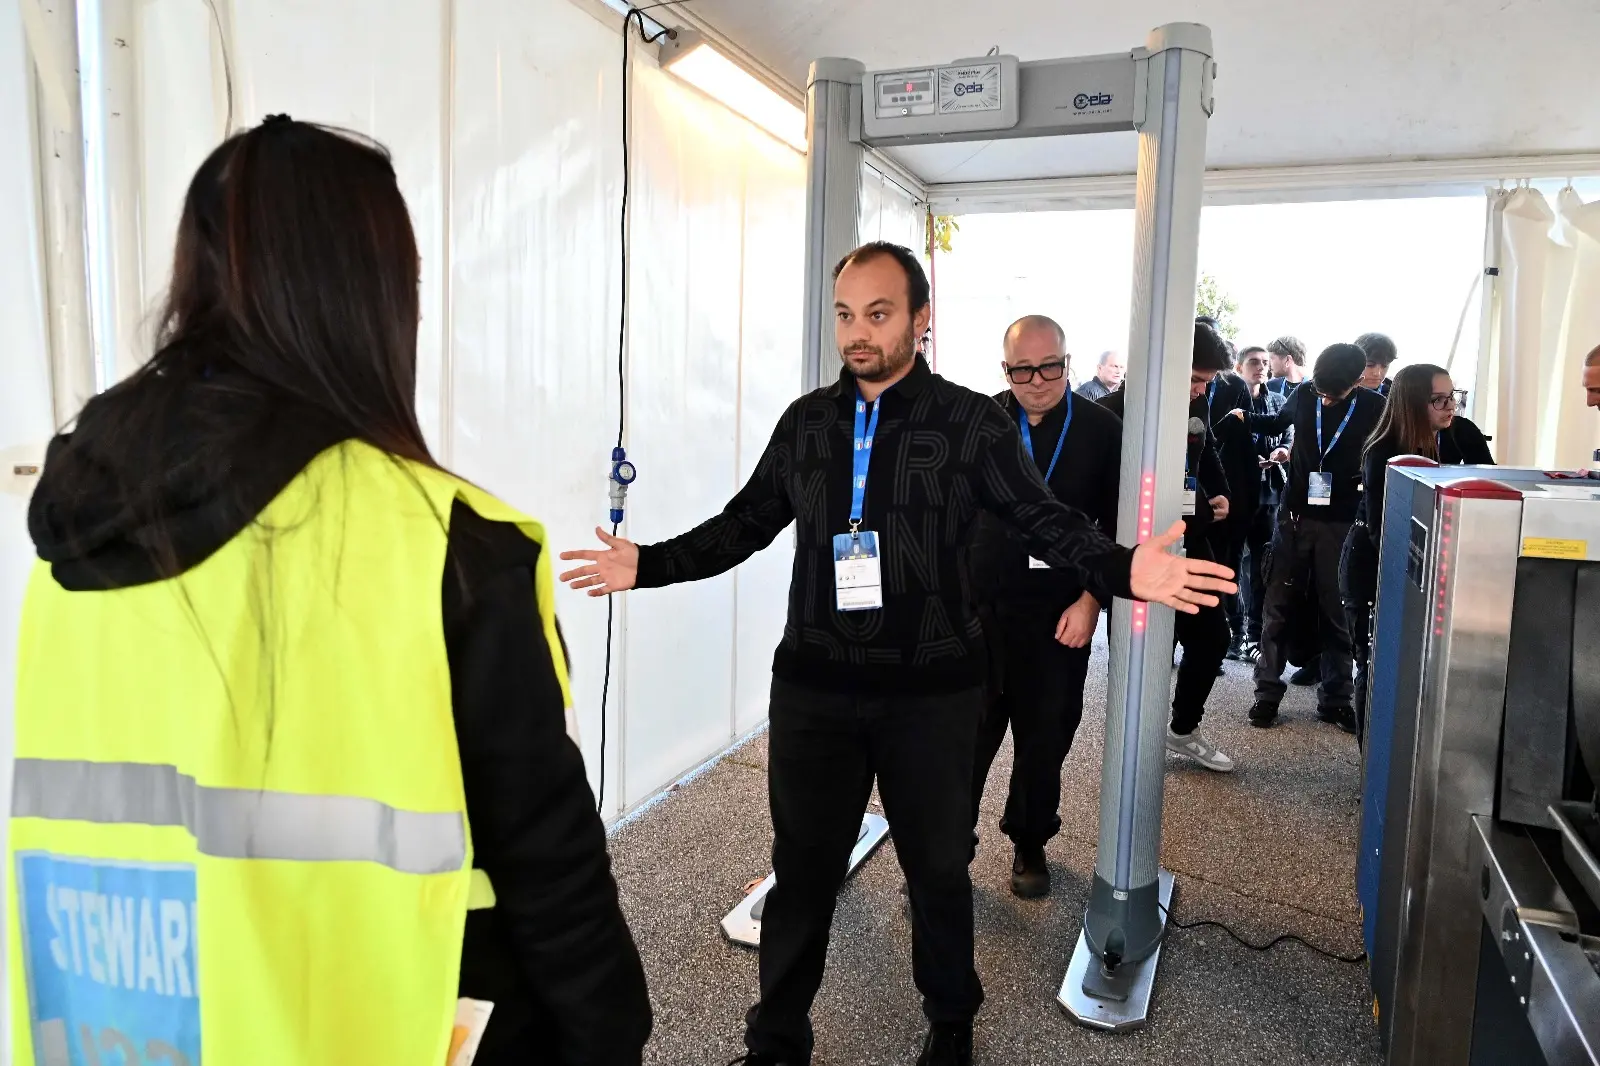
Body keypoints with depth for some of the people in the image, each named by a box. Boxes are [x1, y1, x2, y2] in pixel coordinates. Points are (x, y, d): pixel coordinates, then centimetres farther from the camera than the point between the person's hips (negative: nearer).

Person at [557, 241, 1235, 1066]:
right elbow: (745, 524, 10)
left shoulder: (972, 422, -4)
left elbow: (1046, 522, -7)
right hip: (813, 688, 2)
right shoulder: (805, 420, 6)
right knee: (802, 868, 14)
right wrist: (649, 564, 1)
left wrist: (1121, 570, -26)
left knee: (938, 870, 17)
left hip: (930, 692, -2)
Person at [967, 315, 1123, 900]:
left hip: (1060, 615, 0)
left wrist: (1090, 601, -6)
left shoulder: (1102, 430, -3)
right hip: (976, 606, 0)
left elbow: (1117, 528, 0)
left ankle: (1029, 843, 33)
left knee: (1044, 738, 13)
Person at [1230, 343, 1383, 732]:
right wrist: (1245, 418, 6)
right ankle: (1267, 692, 12)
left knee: (1336, 613, 6)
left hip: (1341, 523, -1)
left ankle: (1335, 699, 18)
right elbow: (1277, 422, 20)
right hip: (1294, 516, 1)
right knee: (1277, 606, 3)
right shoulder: (1303, 394, 1)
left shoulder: (1375, 408, -4)